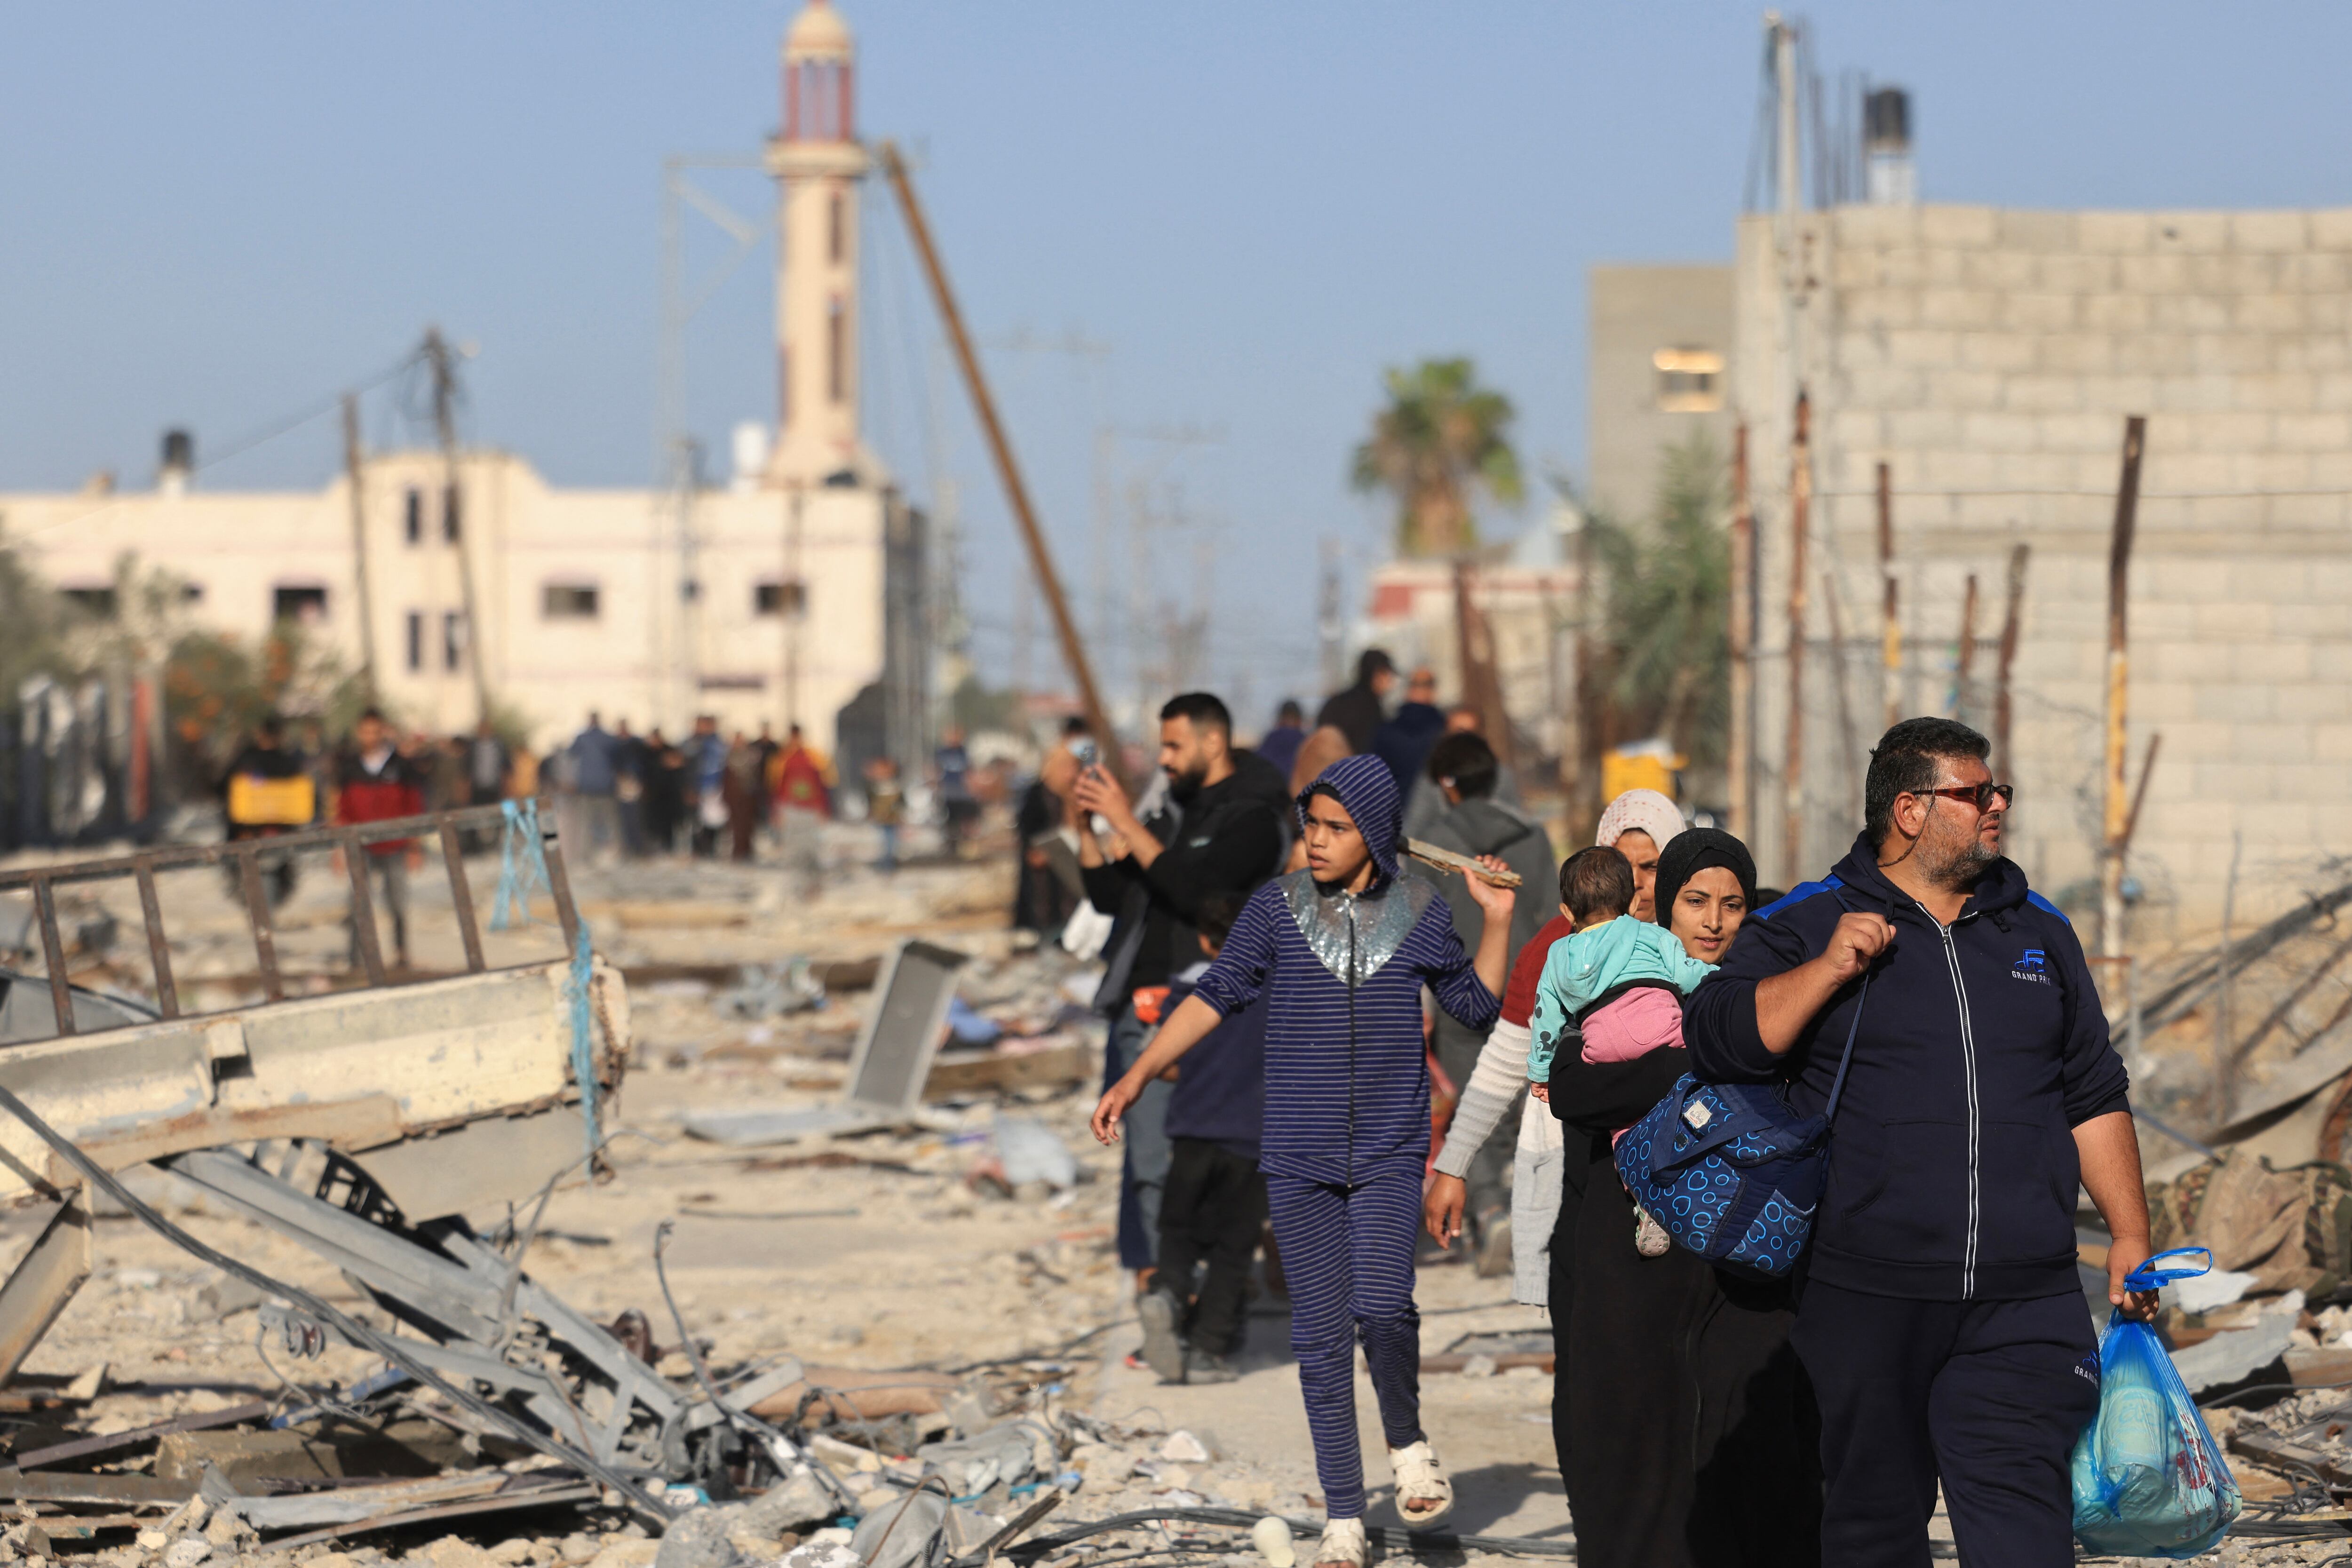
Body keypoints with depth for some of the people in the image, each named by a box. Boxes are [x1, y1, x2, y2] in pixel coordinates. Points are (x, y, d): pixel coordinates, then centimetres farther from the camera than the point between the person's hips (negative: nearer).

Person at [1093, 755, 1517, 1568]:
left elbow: (1477, 1006, 11)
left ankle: (1407, 1441, 8)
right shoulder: (1278, 908, -1)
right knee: (1321, 1335, 2)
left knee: (1382, 1307, -21)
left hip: (1390, 1156, -1)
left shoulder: (1418, 908, 0)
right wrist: (1133, 1081, 4)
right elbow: (1215, 996, 7)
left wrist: (1498, 923, -2)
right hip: (1299, 1161, 1)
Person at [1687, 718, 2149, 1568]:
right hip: (1866, 1298, -2)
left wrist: (2129, 1236, 14)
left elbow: (2094, 1097, 20)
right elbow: (1715, 1040, -7)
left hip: (2021, 1306, 2)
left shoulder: (2039, 931, 17)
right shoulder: (1808, 926, 5)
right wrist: (1829, 969, -15)